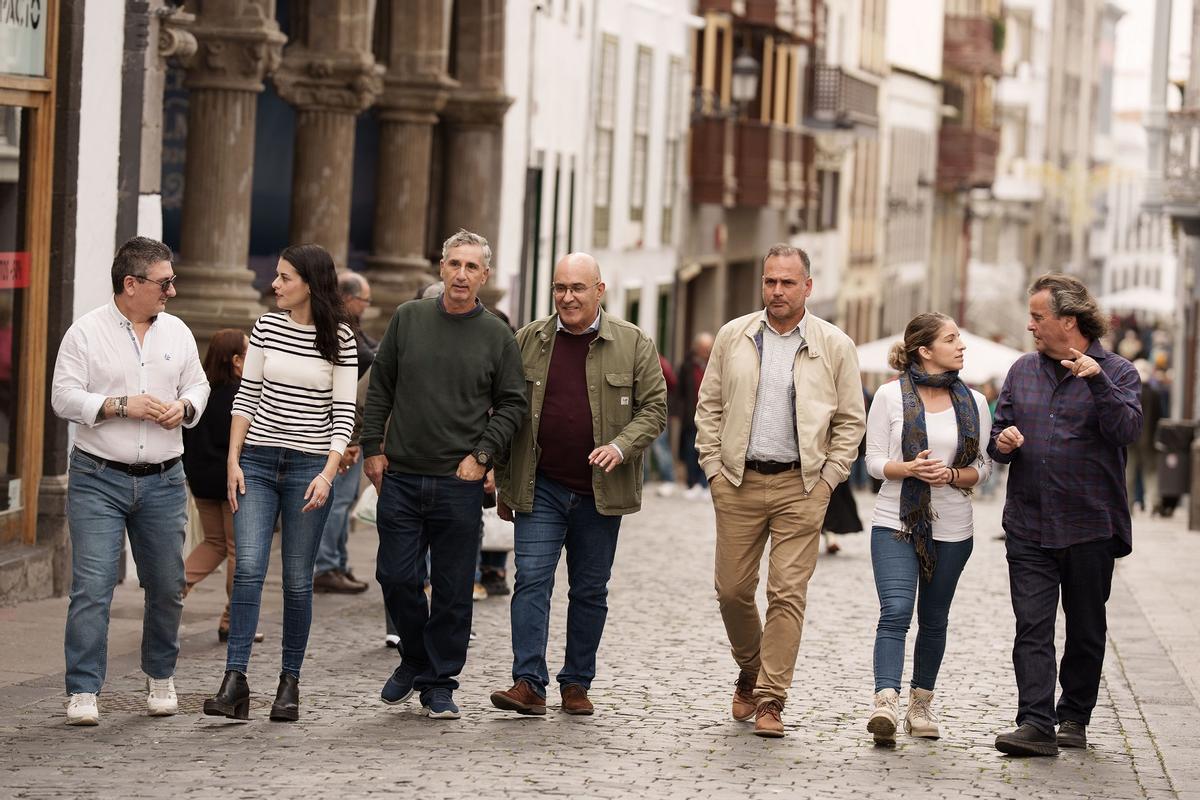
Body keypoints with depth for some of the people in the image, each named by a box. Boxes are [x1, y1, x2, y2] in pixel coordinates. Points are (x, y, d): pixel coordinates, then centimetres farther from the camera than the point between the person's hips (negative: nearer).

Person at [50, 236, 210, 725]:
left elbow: (198, 385, 18)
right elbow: (64, 397, -8)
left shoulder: (177, 332, 10)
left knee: (167, 586, 9)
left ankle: (160, 676, 29)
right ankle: (83, 693, -6)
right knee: (92, 586, -10)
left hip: (163, 481, 4)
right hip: (99, 480, -4)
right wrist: (122, 405, -17)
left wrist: (185, 407, -5)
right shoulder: (86, 333, -4)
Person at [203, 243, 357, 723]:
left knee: (297, 580, 2)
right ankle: (234, 681, -14)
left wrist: (328, 473, -13)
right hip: (257, 462, 2)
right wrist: (233, 461, 1)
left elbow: (343, 414, -2)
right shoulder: (267, 327, 5)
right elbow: (246, 396, 8)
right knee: (248, 567, -11)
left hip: (309, 467, -2)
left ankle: (290, 684, 11)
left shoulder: (339, 339, -2)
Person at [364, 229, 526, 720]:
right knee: (396, 577, 1)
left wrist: (482, 454, -5)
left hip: (460, 483, -1)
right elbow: (380, 389, 10)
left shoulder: (497, 336, 3)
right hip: (401, 477, 1)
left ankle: (440, 683, 13)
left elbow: (512, 404, 6)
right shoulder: (408, 319, 6)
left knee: (453, 589, 2)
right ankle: (414, 661, 24)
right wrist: (373, 449, 4)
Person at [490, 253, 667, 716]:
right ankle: (529, 683, -12)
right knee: (532, 579, -10)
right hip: (541, 488, 0)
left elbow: (654, 408, 2)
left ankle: (576, 684, 18)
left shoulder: (633, 344, 2)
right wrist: (504, 485, 9)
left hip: (599, 493, 0)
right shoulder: (527, 342, 6)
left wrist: (621, 447, -17)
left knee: (590, 590, 7)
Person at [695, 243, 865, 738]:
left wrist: (827, 478, -2)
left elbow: (850, 420, 6)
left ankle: (771, 701, -4)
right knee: (732, 590, 5)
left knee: (787, 593, -7)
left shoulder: (835, 347, 2)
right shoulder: (733, 337, 7)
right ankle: (749, 673, 30)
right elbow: (709, 406, 12)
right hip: (738, 481, 2)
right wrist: (713, 466, 3)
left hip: (801, 485, -2)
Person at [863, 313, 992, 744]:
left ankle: (921, 702, 24)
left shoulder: (974, 401, 6)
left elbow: (983, 467, 8)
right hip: (896, 521, -3)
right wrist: (909, 469, -19)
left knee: (934, 619, 11)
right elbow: (874, 460, 0)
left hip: (951, 528, 3)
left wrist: (951, 475, -12)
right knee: (896, 612, -17)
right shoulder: (891, 395, -1)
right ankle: (886, 702, -27)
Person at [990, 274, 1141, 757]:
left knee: (1085, 630, 8)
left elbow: (1127, 431, -17)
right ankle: (1036, 723, -13)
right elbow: (997, 432, 18)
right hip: (1028, 525, 3)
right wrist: (1001, 442, -5)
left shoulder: (1116, 372, -1)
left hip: (1090, 525, -3)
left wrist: (1096, 379, -26)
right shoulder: (1023, 371, 13)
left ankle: (1074, 717, 21)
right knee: (1032, 627, -8)